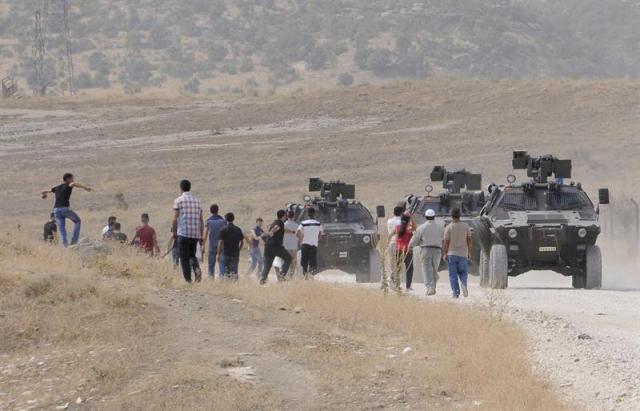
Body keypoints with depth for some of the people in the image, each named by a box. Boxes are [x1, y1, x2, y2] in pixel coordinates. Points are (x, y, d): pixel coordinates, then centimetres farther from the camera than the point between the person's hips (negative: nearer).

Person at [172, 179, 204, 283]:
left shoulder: (178, 200, -2)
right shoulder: (197, 201, 12)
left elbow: (175, 219, -8)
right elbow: (201, 221, 11)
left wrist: (174, 233, 4)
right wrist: (201, 237, 14)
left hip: (183, 233, -4)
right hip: (196, 234, 4)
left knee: (184, 258, 3)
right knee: (192, 256, 16)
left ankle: (188, 279, -3)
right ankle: (197, 269, -12)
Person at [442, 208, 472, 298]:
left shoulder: (448, 228, -6)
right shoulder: (466, 227, 0)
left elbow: (446, 243, -7)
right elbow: (469, 241, 1)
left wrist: (444, 254, 1)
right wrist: (469, 253, 9)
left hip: (452, 254, -2)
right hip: (463, 254, 2)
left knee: (453, 275, 4)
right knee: (462, 272, 15)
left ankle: (456, 292, -3)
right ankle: (463, 283, -14)